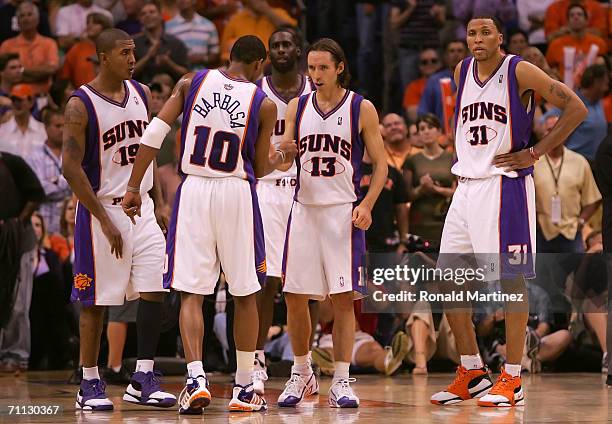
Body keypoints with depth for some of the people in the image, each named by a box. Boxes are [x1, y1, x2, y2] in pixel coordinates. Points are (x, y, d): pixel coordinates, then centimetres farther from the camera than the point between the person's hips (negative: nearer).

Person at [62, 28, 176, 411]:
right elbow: (71, 167, -14)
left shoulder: (142, 94, 7)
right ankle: (90, 385, 10)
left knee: (154, 291, -2)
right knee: (96, 302, 0)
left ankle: (143, 379, 4)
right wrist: (105, 221, -17)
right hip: (102, 208, -6)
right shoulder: (81, 105, -12)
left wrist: (159, 203, 10)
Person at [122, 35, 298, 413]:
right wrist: (281, 158, 27)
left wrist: (134, 187, 2)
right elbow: (259, 169, 6)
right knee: (245, 295, 12)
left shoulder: (192, 82, 4)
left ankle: (196, 379, -15)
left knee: (191, 293, 2)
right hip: (237, 195, -1)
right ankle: (244, 389, 15)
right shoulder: (264, 104, 0)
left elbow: (154, 135, -2)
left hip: (193, 191, 1)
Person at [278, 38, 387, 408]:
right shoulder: (298, 107, 8)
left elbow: (381, 163, 0)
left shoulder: (361, 109, -1)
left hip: (344, 211, -3)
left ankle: (341, 382, 2)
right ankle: (302, 374, 20)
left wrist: (367, 204, -14)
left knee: (343, 298, -4)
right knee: (295, 297, 3)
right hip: (304, 209, 3)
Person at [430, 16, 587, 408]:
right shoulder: (462, 72, 10)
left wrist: (536, 152, -14)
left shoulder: (520, 72, -9)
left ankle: (512, 381, 1)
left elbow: (576, 108, -13)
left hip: (506, 185, -7)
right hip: (467, 185, 7)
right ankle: (472, 373, 15)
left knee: (511, 280, -4)